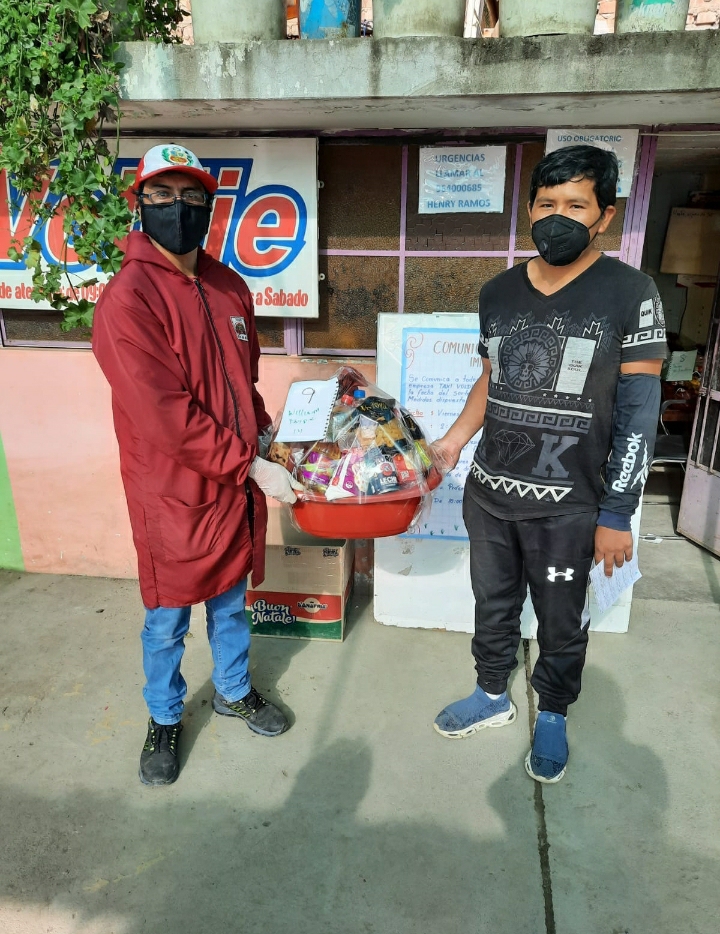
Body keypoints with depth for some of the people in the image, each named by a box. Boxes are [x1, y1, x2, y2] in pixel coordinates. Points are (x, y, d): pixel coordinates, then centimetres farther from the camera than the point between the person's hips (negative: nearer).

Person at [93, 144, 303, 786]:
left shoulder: (230, 288, 5)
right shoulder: (127, 300, -18)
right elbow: (168, 418, -22)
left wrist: (263, 430, 3)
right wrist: (253, 465, -19)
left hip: (238, 480, 6)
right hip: (172, 490, -5)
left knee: (230, 601, 22)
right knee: (168, 620, 14)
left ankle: (234, 691, 46)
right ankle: (165, 720, 39)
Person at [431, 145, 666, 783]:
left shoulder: (629, 294, -8)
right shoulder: (498, 293, 5)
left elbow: (638, 411, -9)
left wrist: (616, 515, -11)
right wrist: (455, 439, 6)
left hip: (567, 506, -4)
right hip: (489, 493, 4)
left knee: (562, 624, 14)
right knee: (493, 605, 20)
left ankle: (553, 718, 40)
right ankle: (492, 696, 44)